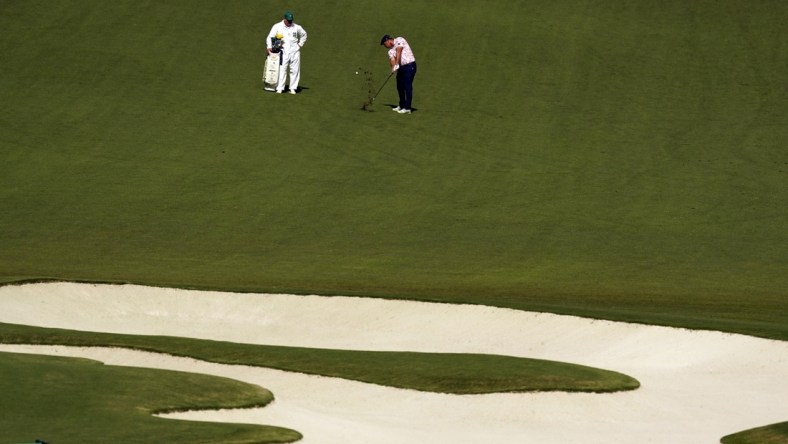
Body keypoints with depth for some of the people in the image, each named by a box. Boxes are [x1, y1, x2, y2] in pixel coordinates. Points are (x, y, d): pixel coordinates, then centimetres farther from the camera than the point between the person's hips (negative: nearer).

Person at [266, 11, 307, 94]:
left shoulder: (297, 27, 7)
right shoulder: (277, 26, 0)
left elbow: (303, 34, 24)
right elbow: (270, 37, -2)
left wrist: (300, 44, 13)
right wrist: (269, 47, -17)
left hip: (294, 51, 2)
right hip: (283, 52, -2)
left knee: (295, 70, 1)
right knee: (281, 70, -9)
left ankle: (293, 88, 7)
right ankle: (279, 88, -8)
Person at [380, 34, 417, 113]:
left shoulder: (399, 40, -5)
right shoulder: (391, 51, 15)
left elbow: (398, 52, -19)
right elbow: (392, 59, -3)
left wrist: (397, 64, -28)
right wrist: (393, 67, -25)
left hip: (409, 65, -8)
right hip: (401, 67, 8)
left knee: (407, 86, -10)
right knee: (400, 86, 13)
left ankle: (407, 108, -11)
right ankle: (402, 105, 29)